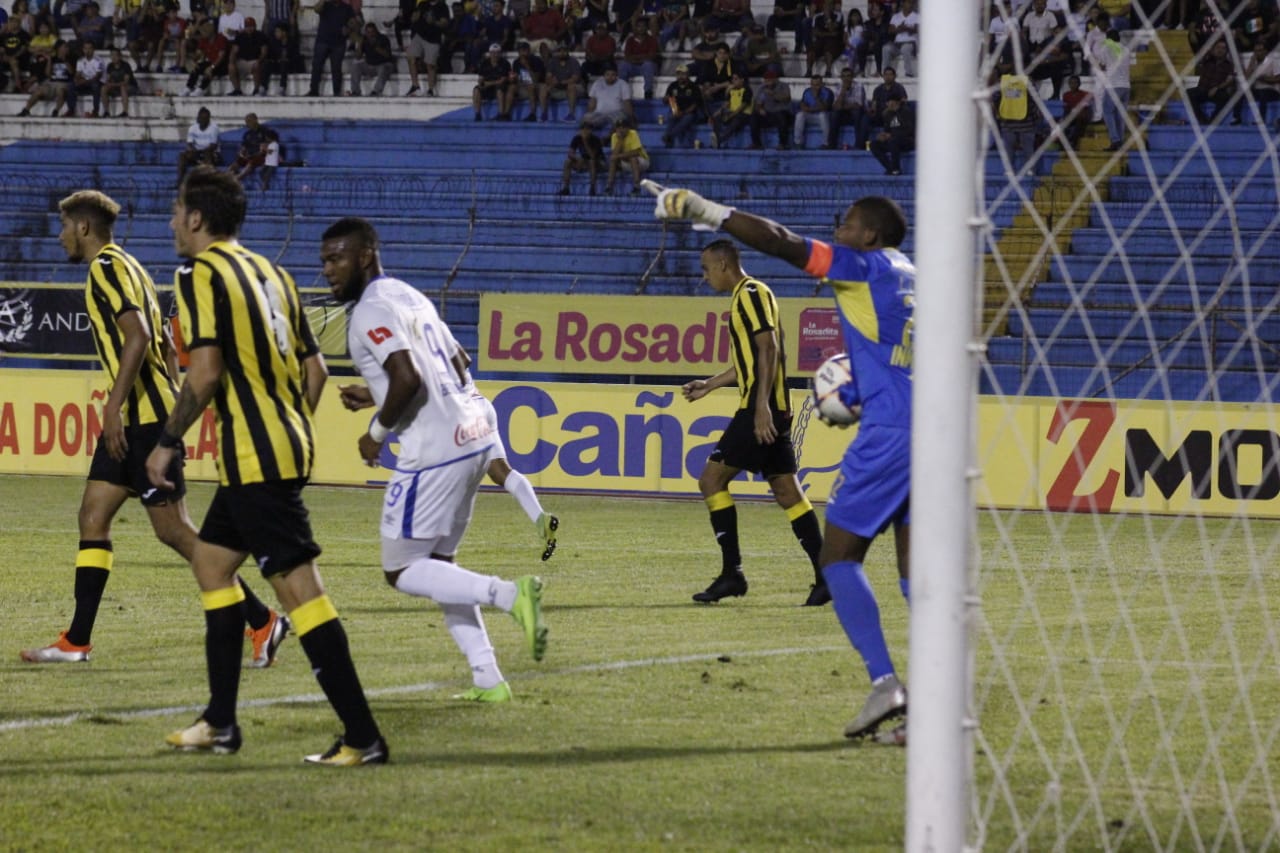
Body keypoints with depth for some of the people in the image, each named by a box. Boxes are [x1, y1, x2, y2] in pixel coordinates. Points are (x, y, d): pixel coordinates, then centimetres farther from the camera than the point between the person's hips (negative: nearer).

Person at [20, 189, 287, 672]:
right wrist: (170, 404, 24)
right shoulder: (125, 268, 20)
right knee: (93, 517, 8)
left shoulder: (108, 268, -11)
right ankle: (77, 641, 8)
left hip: (143, 418, -10)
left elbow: (138, 336, -23)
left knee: (173, 530, -8)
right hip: (139, 418, 10)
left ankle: (262, 621, -5)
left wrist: (115, 405, -25)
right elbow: (166, 344, 22)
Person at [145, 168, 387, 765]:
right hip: (288, 444, 9)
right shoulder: (269, 272, 16)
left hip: (255, 457, -9)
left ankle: (362, 737, -16)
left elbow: (205, 370, -19)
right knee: (211, 561, 20)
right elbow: (314, 367, 16)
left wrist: (168, 442, -10)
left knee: (297, 585, -11)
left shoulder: (201, 273, -8)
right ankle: (220, 722, 22)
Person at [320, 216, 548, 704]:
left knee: (401, 571, 0)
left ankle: (509, 595, -17)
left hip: (434, 451, -10)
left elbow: (408, 379, -24)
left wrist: (378, 431, -9)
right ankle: (488, 681, 13)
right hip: (474, 437, 10)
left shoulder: (372, 311, -12)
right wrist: (376, 399, 24)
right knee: (437, 564, 19)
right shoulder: (409, 297, 18)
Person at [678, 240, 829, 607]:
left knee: (711, 479, -6)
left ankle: (732, 573, -7)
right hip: (772, 411, 10)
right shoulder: (745, 297, 21)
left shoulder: (750, 293, -9)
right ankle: (825, 576, 1)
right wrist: (710, 384, 34)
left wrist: (762, 405, -24)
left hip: (760, 410, -10)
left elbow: (768, 348, -19)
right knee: (786, 489, 6)